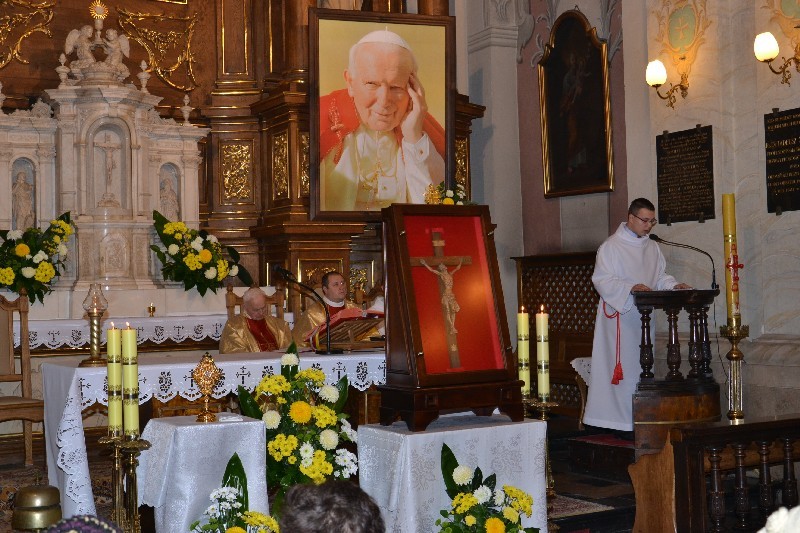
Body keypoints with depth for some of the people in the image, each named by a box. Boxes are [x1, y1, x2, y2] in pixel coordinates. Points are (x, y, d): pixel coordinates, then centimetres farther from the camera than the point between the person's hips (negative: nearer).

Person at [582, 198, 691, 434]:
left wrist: (674, 285, -3)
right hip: (619, 316, -7)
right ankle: (622, 422, -4)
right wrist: (631, 288, -25)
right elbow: (602, 280, -13)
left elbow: (660, 277, 18)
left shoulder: (652, 248, 14)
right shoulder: (611, 246, -7)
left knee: (642, 368, 8)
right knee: (623, 368, -8)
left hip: (643, 316, 7)